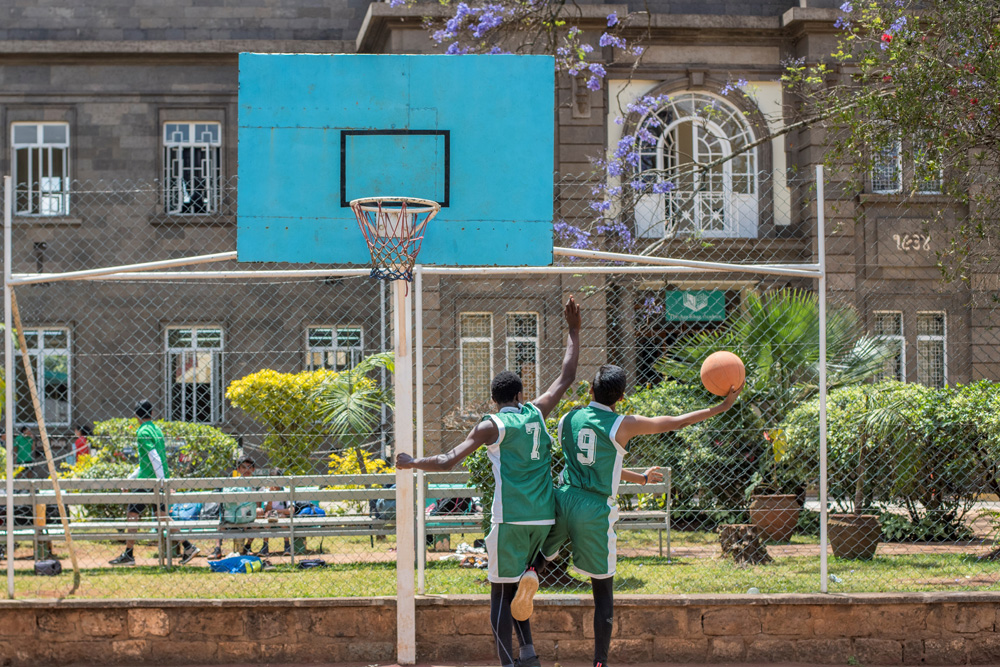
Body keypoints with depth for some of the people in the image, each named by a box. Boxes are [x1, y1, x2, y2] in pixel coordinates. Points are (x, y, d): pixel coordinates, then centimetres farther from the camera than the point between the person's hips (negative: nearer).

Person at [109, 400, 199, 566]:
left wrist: (161, 481, -23)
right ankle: (187, 547, 5)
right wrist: (132, 477, 28)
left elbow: (155, 457, -20)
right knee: (162, 514, 11)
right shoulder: (157, 430, 16)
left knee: (132, 513, -1)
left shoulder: (143, 432, -11)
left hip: (147, 480, -8)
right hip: (159, 479, 8)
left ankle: (128, 555, 1)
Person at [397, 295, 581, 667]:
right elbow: (567, 377, 21)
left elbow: (448, 461, -8)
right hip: (543, 518, 5)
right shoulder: (536, 413, 10)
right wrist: (573, 332, 28)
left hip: (511, 520, -5)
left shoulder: (492, 426, -2)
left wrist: (411, 463, 7)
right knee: (514, 587, 19)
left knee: (500, 593, 2)